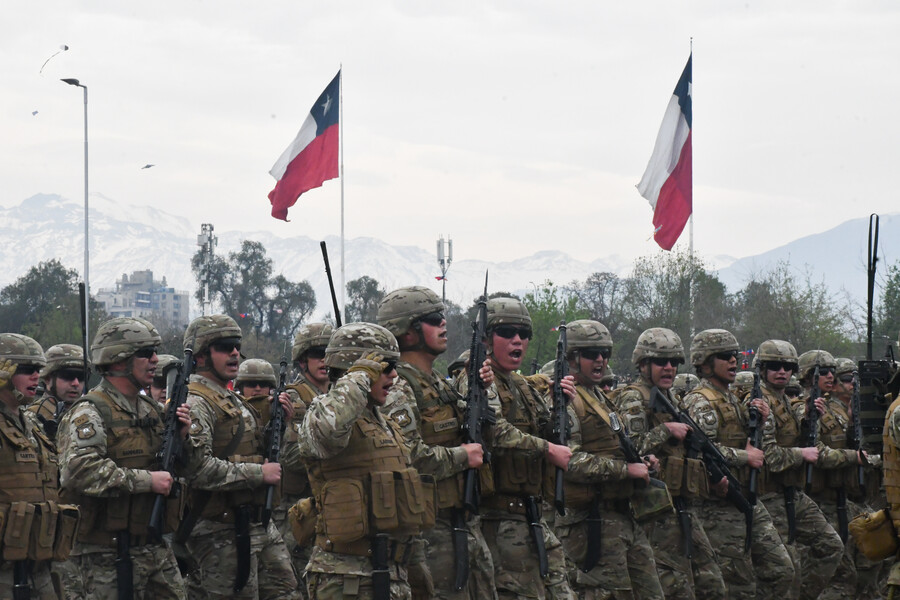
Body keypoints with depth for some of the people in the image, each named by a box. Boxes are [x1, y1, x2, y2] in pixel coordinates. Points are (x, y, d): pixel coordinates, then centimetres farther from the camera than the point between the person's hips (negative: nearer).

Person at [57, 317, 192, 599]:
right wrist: (146, 480, -23)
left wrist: (180, 437, 0)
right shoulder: (89, 413, -11)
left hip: (156, 551, 8)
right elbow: (79, 470, -26)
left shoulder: (151, 410, 15)